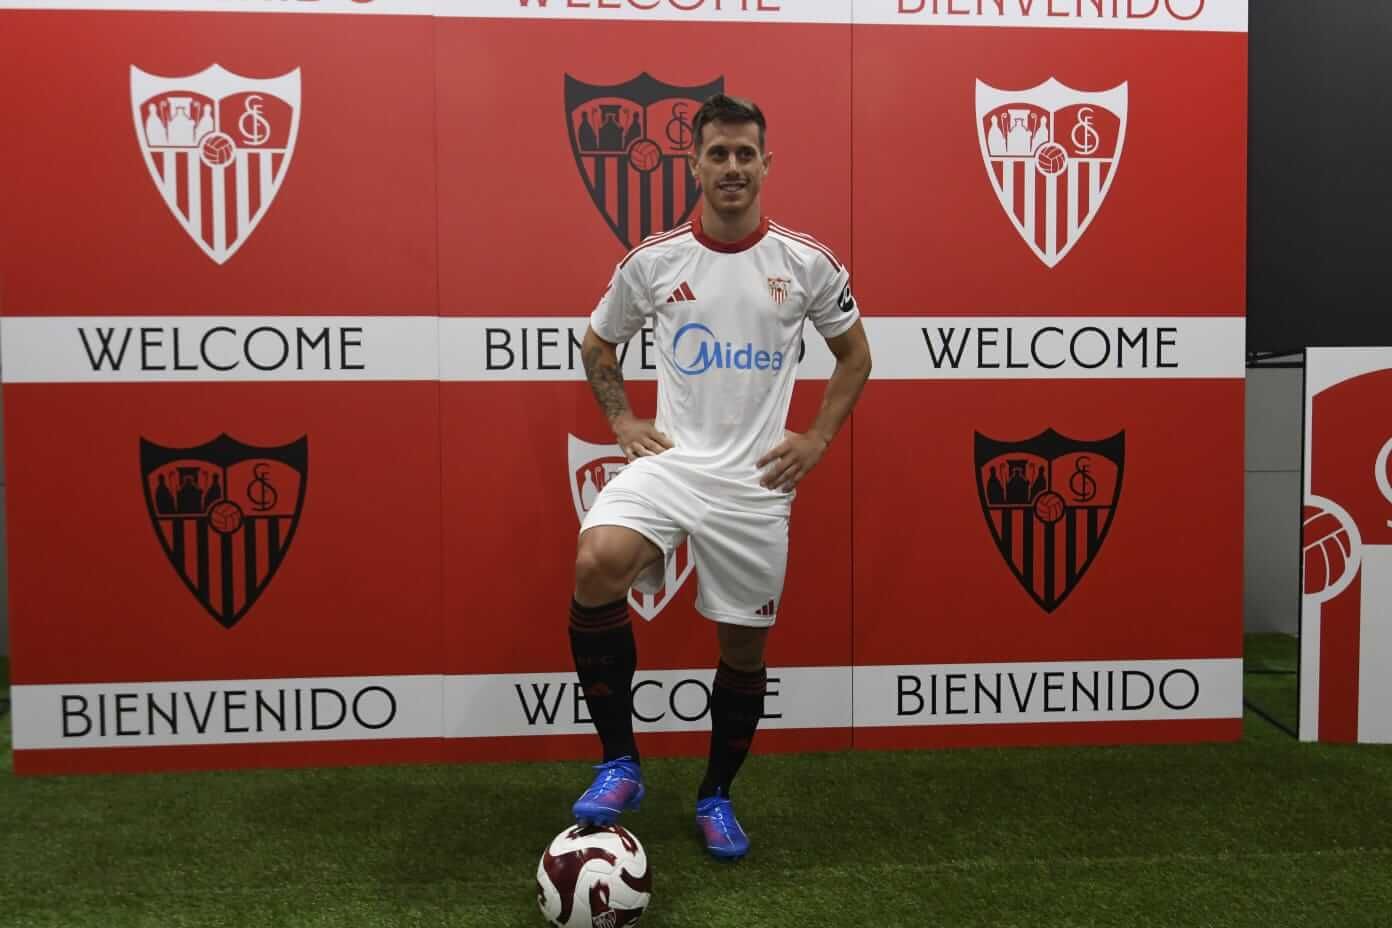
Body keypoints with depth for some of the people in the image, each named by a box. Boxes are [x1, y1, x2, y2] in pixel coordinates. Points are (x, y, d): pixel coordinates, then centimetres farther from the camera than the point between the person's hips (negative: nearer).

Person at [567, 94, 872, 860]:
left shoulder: (807, 262, 0)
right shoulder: (652, 260, 1)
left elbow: (854, 355, 13)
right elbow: (597, 345, 17)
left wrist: (818, 438, 3)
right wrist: (621, 422, 4)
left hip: (755, 480, 1)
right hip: (669, 460, 0)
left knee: (744, 647, 7)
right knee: (596, 565, -28)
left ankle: (716, 796, 32)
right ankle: (620, 762, -10)